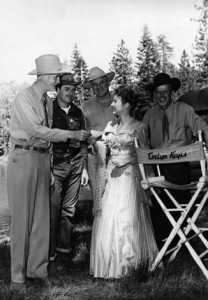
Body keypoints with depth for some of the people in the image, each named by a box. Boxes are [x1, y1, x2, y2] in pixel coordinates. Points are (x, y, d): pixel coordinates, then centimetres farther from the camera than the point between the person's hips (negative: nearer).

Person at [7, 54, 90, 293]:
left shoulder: (48, 101, 12)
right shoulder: (24, 98, -11)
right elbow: (37, 130, -20)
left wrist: (48, 166, 8)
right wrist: (72, 134, -18)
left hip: (42, 159, 7)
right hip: (23, 158, -7)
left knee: (41, 216, 8)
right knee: (22, 217, -2)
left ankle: (38, 268, 20)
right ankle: (18, 276, 7)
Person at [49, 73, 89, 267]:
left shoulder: (77, 113, 14)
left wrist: (84, 168, 12)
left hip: (75, 164, 4)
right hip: (55, 164, -4)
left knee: (68, 209, 6)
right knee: (53, 209, -7)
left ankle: (64, 250, 15)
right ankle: (49, 253, 2)